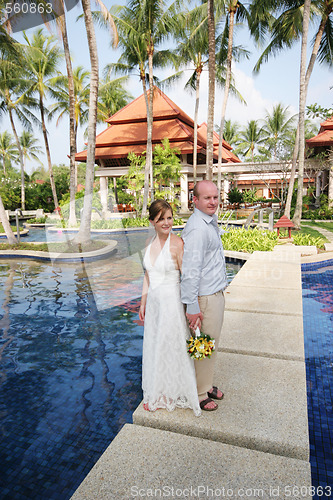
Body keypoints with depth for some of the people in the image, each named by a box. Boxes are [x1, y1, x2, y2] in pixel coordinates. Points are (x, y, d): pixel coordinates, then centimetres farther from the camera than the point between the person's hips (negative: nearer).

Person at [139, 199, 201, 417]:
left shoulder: (177, 243, -16)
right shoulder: (151, 243, 4)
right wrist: (143, 302, 15)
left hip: (171, 303, -7)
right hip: (153, 303, 7)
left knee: (171, 348, 9)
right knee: (154, 348, 18)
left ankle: (172, 393, 32)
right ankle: (158, 393, 40)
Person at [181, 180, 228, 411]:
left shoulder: (211, 222, 10)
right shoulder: (197, 229, -23)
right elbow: (190, 272, -25)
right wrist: (192, 307, -24)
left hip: (216, 293, 10)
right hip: (206, 298, -10)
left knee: (211, 344, 22)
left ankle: (206, 385, 40)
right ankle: (199, 394, 26)